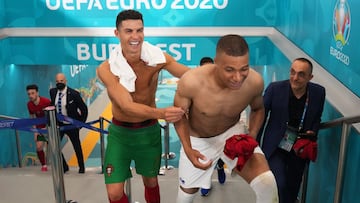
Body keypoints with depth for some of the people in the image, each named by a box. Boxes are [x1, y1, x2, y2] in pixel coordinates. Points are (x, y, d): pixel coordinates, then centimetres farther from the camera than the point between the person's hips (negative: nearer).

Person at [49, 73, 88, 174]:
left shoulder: (73, 93, -17)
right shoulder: (52, 92, -4)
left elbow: (84, 109, -9)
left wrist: (81, 123, -7)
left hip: (71, 125, -4)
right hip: (58, 124, 4)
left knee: (77, 147, 8)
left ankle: (81, 167, 28)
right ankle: (64, 166, 17)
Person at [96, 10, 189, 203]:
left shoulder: (157, 57, -17)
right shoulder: (106, 69, -22)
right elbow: (127, 106, -32)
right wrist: (161, 113, -50)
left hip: (149, 130, 2)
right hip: (120, 132, -1)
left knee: (151, 182, 20)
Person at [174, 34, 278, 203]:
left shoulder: (255, 81, -27)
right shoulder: (191, 81, -35)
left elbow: (257, 109, -2)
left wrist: (252, 136, -20)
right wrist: (187, 149, -26)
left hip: (232, 133, 1)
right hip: (198, 139, 0)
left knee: (267, 183, -21)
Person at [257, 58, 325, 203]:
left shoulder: (318, 92, -10)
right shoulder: (275, 88, -18)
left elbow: (317, 118, 7)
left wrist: (312, 132, -13)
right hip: (276, 146, -3)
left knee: (293, 188, 19)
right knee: (280, 185, -15)